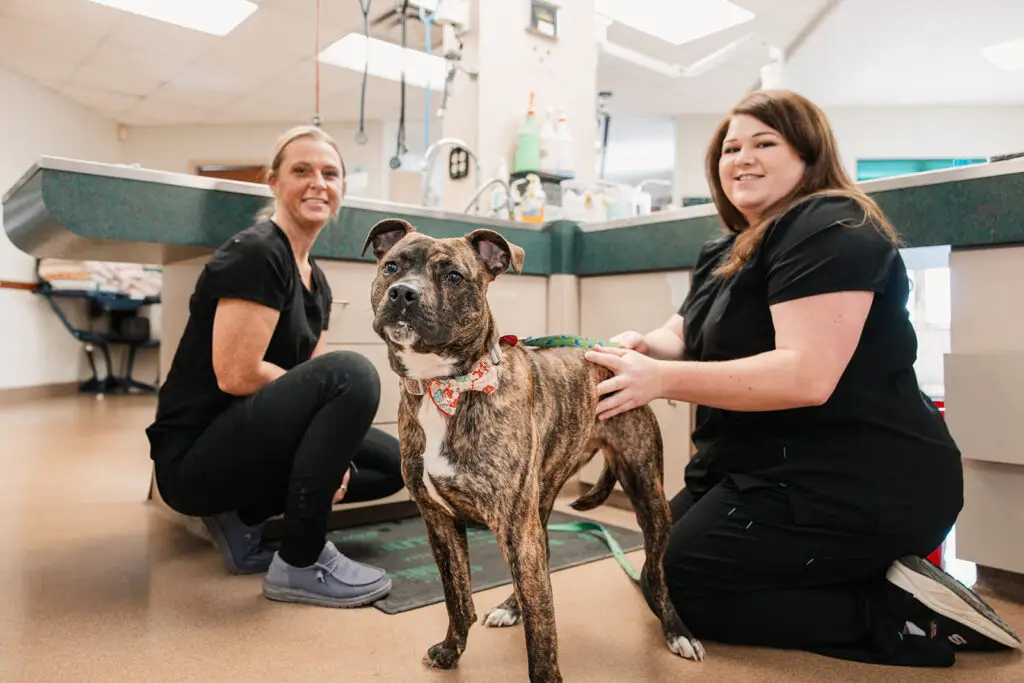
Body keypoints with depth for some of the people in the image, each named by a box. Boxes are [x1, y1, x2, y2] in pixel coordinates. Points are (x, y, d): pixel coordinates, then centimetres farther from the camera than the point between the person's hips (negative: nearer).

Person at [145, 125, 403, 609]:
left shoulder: (316, 281, 10)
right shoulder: (256, 253, -16)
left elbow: (307, 383, 7)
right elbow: (236, 374, -23)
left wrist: (333, 457, -11)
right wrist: (336, 396, -12)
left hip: (246, 439, 9)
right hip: (194, 457, -9)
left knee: (393, 461, 8)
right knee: (352, 373, -28)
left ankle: (243, 518, 8)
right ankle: (300, 565, -14)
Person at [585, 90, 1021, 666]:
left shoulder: (828, 229, -17)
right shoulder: (727, 252, 14)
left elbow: (808, 375, -29)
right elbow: (690, 336, 12)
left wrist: (662, 380, -31)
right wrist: (645, 346, -12)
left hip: (858, 485, -10)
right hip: (772, 468, 11)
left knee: (686, 583, -8)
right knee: (665, 548, 19)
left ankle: (900, 615, -3)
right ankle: (883, 580, 12)